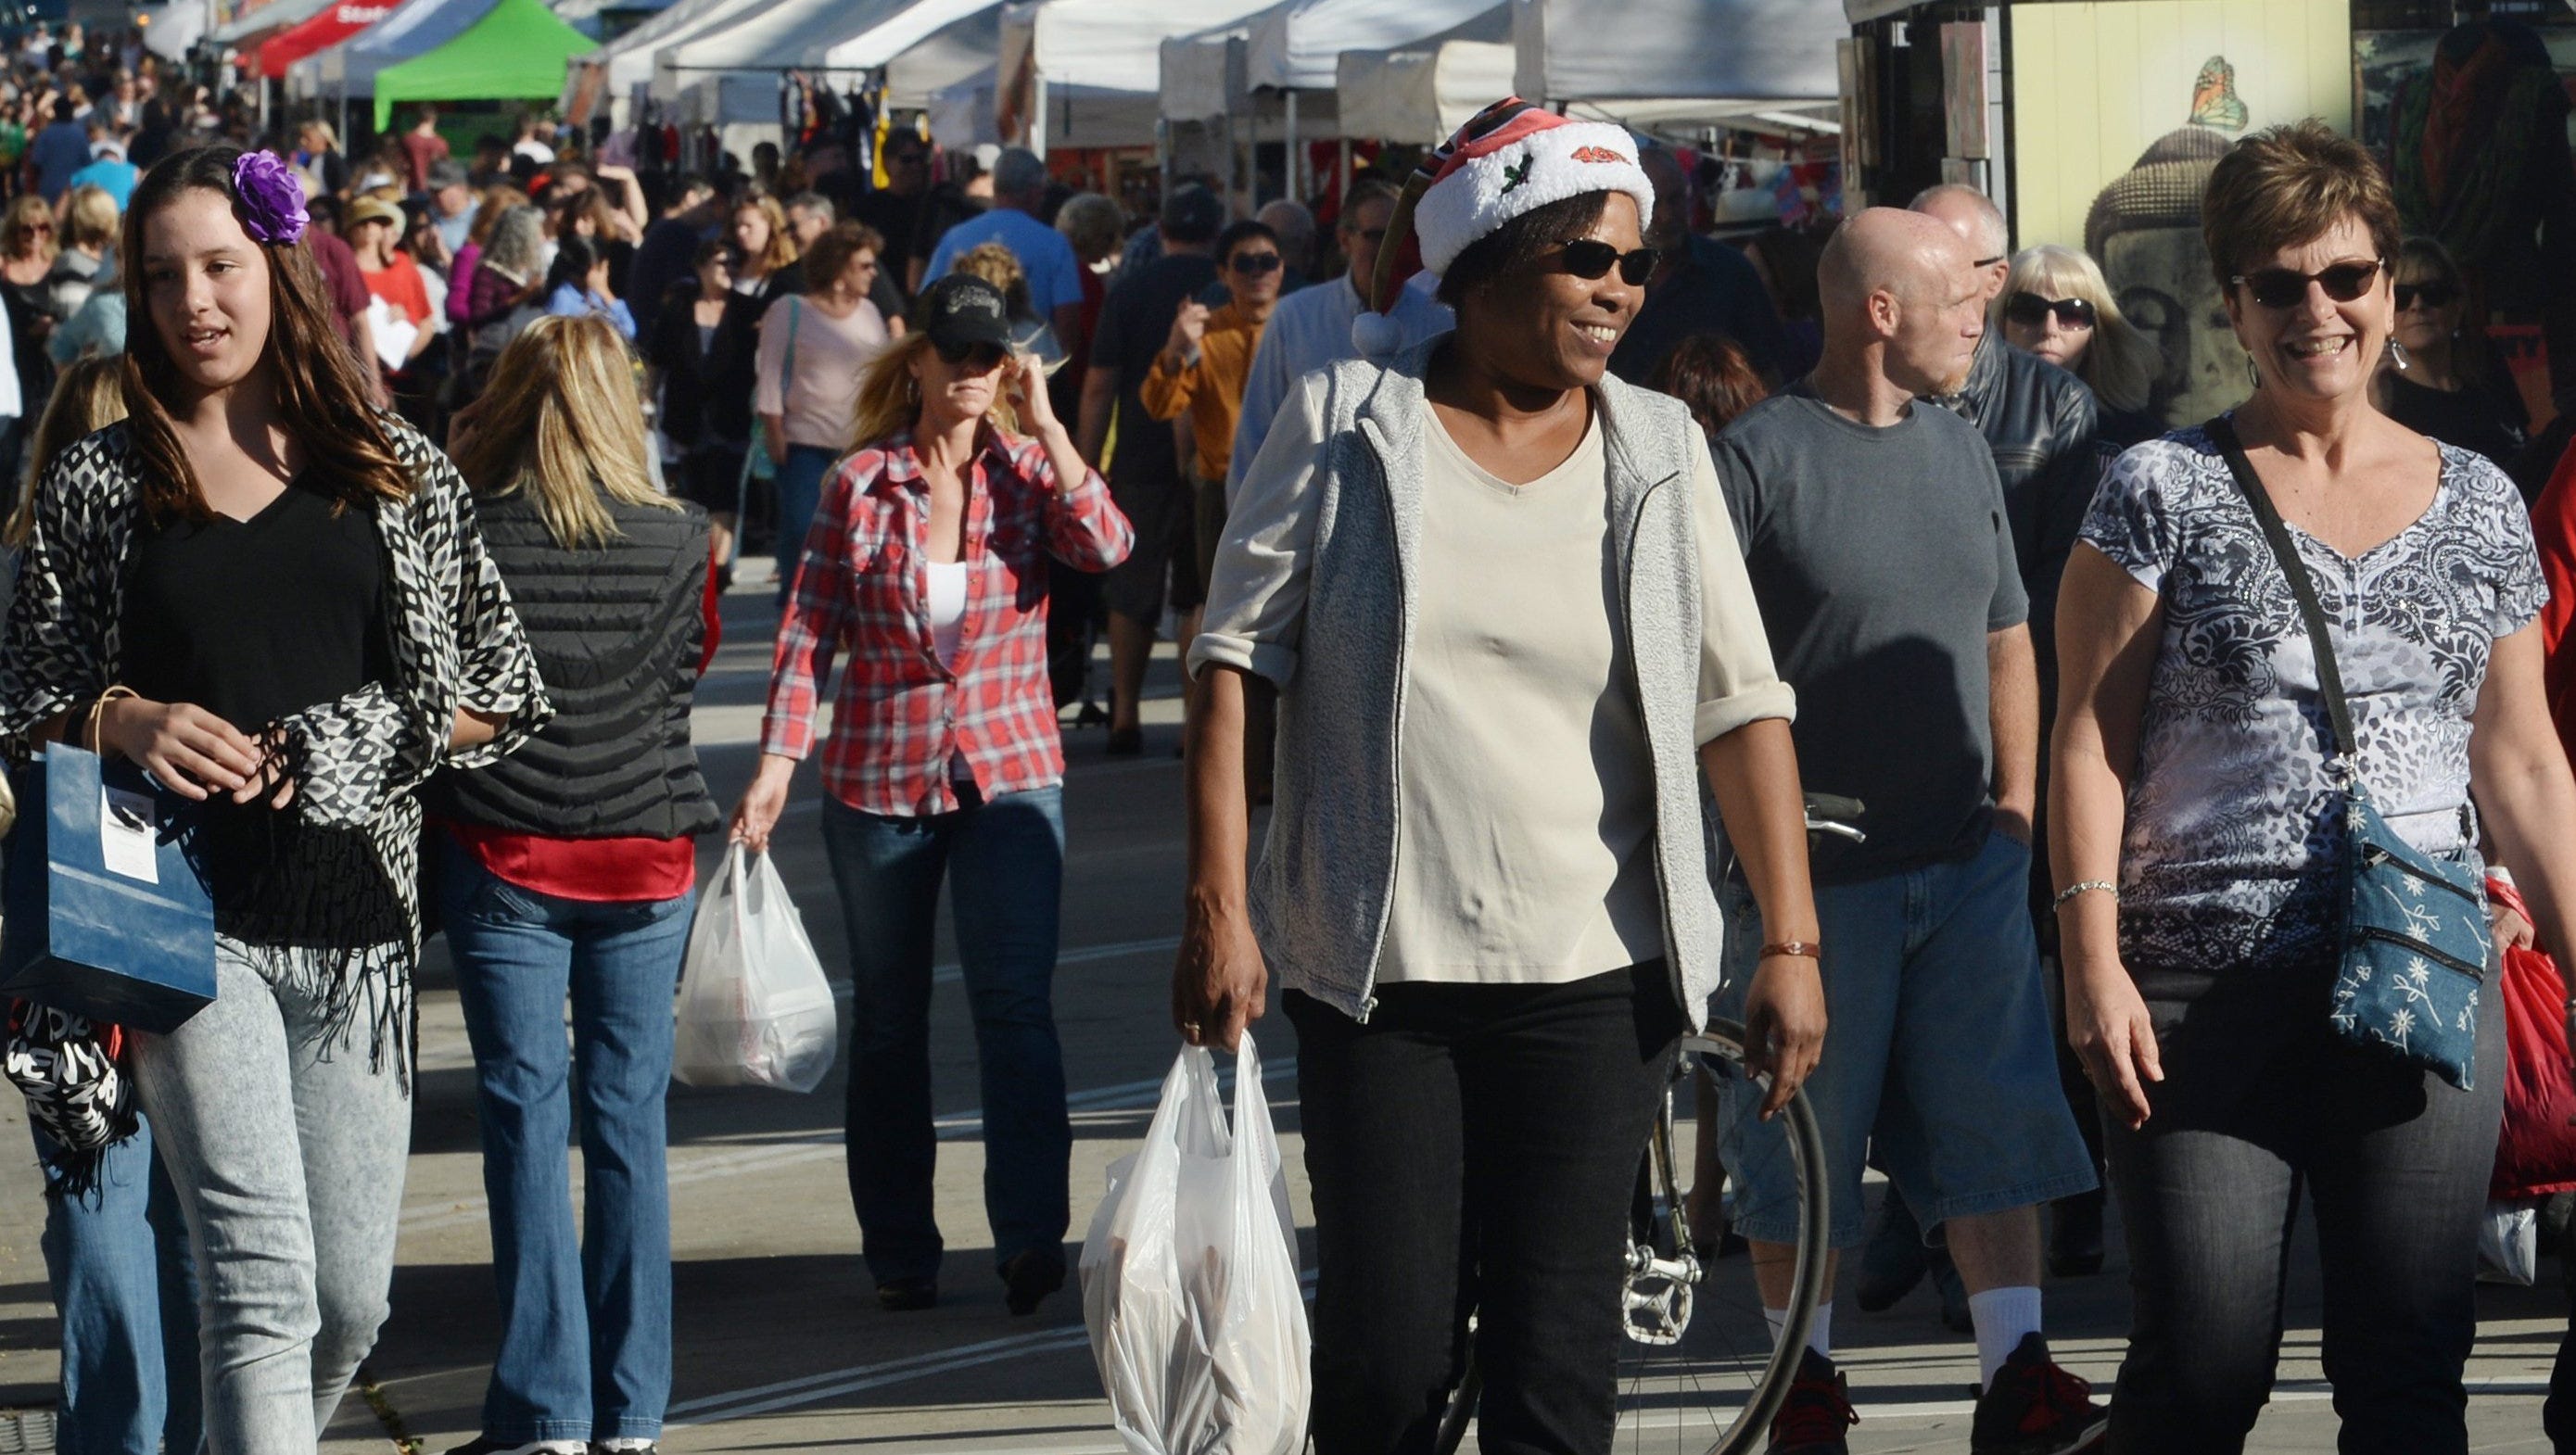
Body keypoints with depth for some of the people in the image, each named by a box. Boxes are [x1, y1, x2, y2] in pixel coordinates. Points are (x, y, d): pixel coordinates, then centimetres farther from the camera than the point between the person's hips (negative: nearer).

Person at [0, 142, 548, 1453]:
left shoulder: (398, 474, 8)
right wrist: (121, 722, -12)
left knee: (350, 1300, 6)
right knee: (264, 1281, -15)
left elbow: (504, 693, 10)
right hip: (189, 918, -3)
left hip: (356, 918, 3)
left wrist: (363, 746, -5)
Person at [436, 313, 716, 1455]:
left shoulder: (470, 536, -9)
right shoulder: (677, 540, -3)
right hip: (645, 853, 2)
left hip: (504, 854, -2)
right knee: (629, 1114, 8)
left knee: (525, 1114, 2)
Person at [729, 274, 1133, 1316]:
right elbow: (809, 630, 2)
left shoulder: (1029, 474, 2)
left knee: (1015, 1002, -14)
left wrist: (1045, 424, -13)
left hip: (1010, 773, -1)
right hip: (878, 780, 1)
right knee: (888, 1023, 9)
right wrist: (777, 762, -5)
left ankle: (1030, 1236, -19)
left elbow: (1107, 547, -17)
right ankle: (899, 1254, 17)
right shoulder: (859, 486, 2)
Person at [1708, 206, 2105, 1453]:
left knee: (1995, 1123, 1)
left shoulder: (1960, 451, 13)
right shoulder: (1760, 458, -9)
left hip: (1968, 864, 6)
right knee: (1802, 1144, 4)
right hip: (1813, 870, -5)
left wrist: (2015, 803, 13)